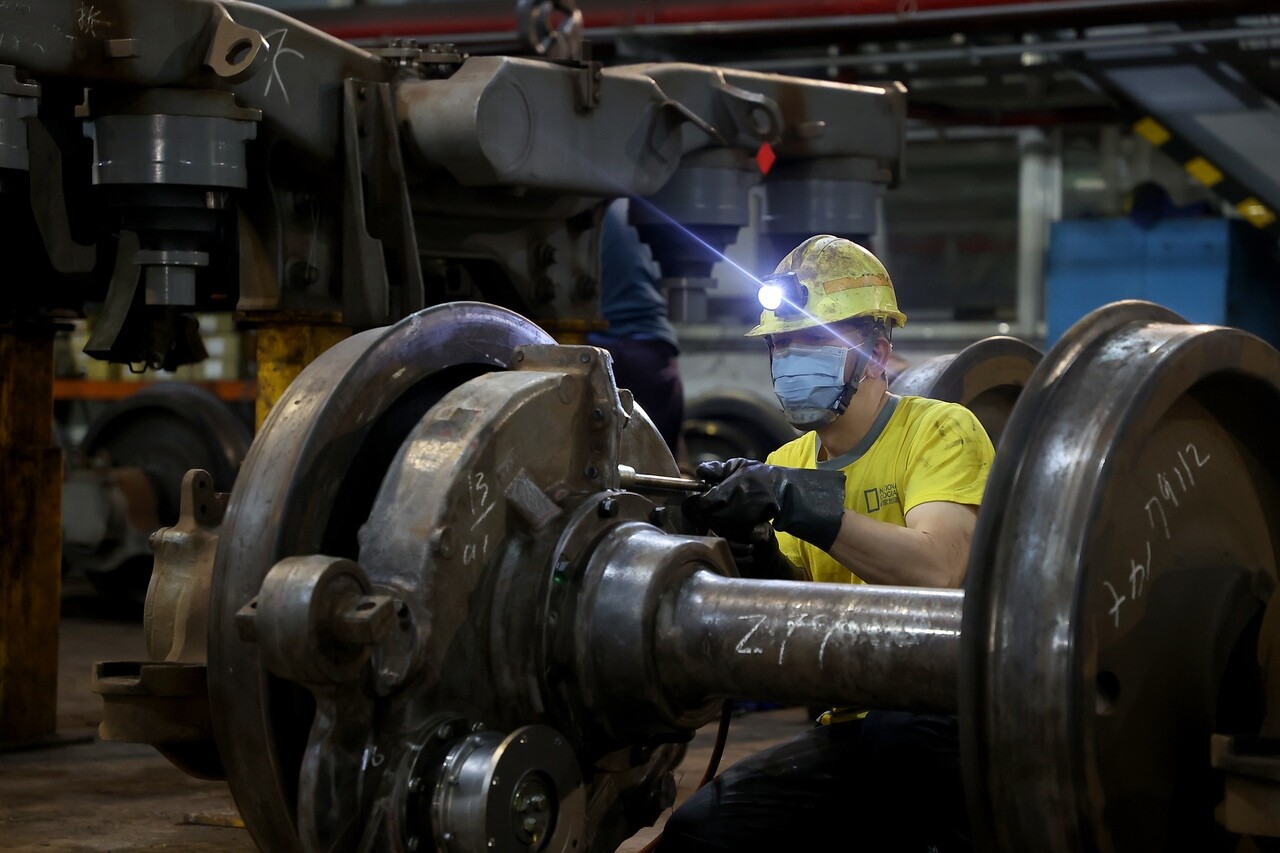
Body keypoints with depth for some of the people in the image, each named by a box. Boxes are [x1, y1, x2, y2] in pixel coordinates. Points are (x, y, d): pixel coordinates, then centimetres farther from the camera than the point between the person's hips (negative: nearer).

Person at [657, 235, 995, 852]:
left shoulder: (940, 431, -7)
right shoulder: (787, 463, 12)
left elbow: (939, 571, -24)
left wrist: (794, 499, -27)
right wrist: (758, 552, -13)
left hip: (949, 718, -5)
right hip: (851, 728, 5)